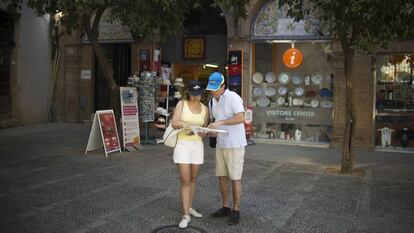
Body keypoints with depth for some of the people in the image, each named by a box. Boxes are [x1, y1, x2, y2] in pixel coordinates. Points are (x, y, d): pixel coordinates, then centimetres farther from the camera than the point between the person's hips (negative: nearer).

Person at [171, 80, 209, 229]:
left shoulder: (204, 108, 6)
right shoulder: (181, 104, -4)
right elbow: (174, 123, -15)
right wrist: (193, 124, -26)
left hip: (197, 145, 4)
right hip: (182, 145, -4)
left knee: (193, 179, 13)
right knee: (185, 181, -7)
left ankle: (189, 208, 29)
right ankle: (185, 215, -2)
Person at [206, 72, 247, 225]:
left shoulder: (233, 97, -15)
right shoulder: (212, 101, 10)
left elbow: (241, 118, -25)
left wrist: (220, 122, -29)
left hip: (235, 144, -8)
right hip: (220, 144, 8)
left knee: (235, 178, -2)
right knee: (221, 176, 11)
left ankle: (236, 211, 9)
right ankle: (225, 208, 23)